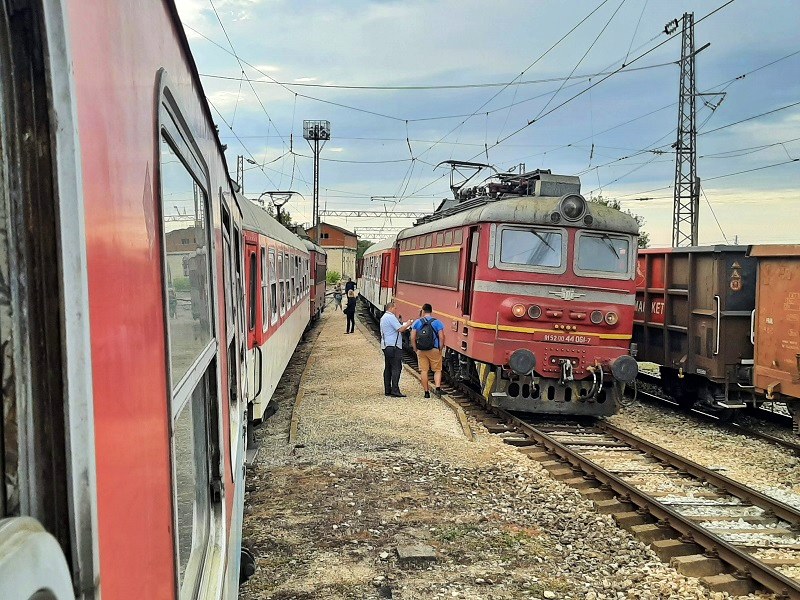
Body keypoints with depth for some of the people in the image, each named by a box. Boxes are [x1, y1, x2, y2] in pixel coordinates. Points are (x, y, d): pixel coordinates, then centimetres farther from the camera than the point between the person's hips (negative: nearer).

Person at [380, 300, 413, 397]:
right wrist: (407, 324, -1)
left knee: (388, 368, 11)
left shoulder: (383, 317, 20)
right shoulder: (391, 317, -12)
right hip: (393, 346, -11)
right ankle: (395, 390, -14)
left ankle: (387, 390, 13)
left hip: (385, 346, 11)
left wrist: (404, 327, 14)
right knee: (396, 368, -10)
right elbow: (400, 329, -18)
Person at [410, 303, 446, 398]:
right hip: (434, 350, -1)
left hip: (421, 351, 1)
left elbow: (413, 338, 0)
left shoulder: (417, 322, 1)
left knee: (423, 371, 9)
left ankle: (426, 391, 12)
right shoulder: (437, 322, -5)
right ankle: (438, 388, -10)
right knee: (437, 370, 9)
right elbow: (441, 338, -10)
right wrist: (440, 349, 1)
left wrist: (415, 350, 9)